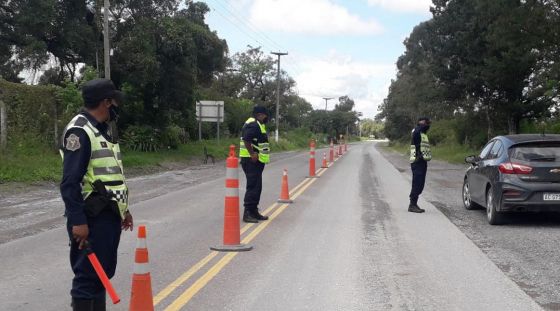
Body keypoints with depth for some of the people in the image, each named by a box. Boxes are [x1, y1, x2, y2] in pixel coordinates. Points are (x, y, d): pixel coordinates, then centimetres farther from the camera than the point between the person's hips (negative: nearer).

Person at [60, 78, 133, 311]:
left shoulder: (104, 130, 16)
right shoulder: (79, 131, -15)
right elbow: (70, 182, -21)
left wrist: (123, 208, 23)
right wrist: (77, 221, -24)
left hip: (109, 214, 10)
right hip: (91, 217, -9)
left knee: (104, 272, 15)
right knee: (88, 275, -5)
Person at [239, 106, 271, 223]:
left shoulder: (258, 125, 19)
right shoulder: (253, 125, -16)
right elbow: (246, 139, -29)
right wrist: (252, 154, -24)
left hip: (256, 161, 11)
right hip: (252, 161, -11)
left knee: (256, 187, 15)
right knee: (253, 187, -9)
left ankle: (254, 212, 22)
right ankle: (248, 213, -6)